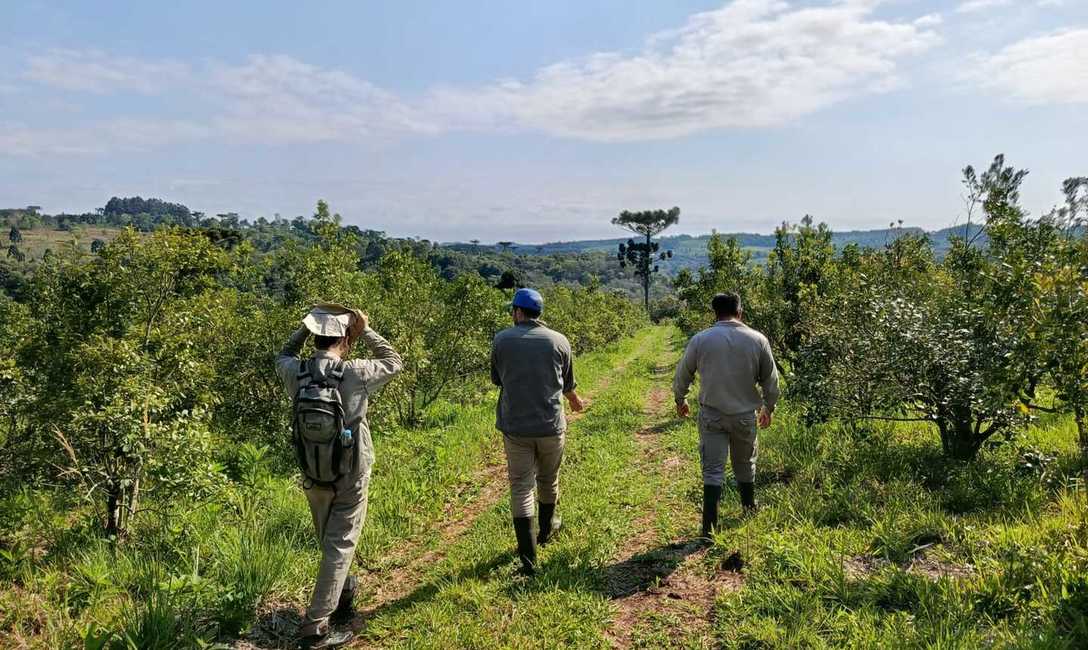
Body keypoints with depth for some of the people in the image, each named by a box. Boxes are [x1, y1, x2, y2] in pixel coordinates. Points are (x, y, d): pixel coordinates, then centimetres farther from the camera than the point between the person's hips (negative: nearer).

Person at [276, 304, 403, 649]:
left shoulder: (296, 373, -9)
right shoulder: (353, 373, -20)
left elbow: (283, 357, 16)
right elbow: (394, 362, -2)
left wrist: (304, 327, 8)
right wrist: (365, 330, -4)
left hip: (312, 475, 5)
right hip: (350, 477, -5)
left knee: (330, 542, 22)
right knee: (339, 546, 5)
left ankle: (343, 598, 42)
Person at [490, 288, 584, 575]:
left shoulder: (501, 340, -6)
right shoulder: (559, 341, -2)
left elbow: (496, 380, 9)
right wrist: (575, 401, 33)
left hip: (515, 427, -1)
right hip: (551, 426, 2)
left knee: (521, 487, 5)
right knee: (548, 481, 22)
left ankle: (528, 556, 3)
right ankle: (546, 529, 45)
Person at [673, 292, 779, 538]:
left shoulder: (700, 339, -6)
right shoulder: (758, 340, -3)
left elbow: (682, 375, 4)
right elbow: (770, 380, 5)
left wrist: (680, 400, 23)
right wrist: (769, 408, 22)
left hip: (711, 415, -1)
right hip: (745, 414, 1)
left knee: (712, 469, 2)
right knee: (745, 463, 21)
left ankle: (709, 526, -1)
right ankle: (749, 508, 40)